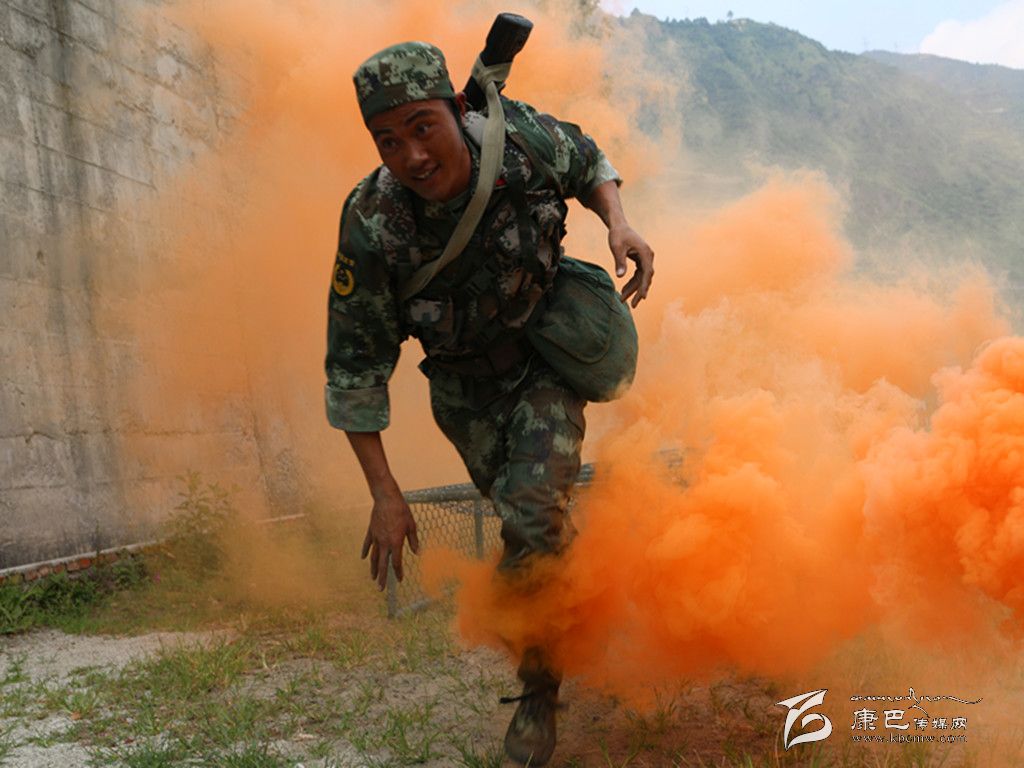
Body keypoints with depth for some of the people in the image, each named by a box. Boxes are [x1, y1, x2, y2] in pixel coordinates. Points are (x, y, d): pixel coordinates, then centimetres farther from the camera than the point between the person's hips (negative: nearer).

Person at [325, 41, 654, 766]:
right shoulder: (371, 229, -29)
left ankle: (539, 689, 3)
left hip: (548, 357, -1)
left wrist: (619, 225, -20)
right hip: (465, 386, 1)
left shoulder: (520, 136, -26)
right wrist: (384, 494, -18)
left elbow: (587, 160, 0)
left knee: (532, 520, -17)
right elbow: (356, 368, -20)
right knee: (533, 519, 14)